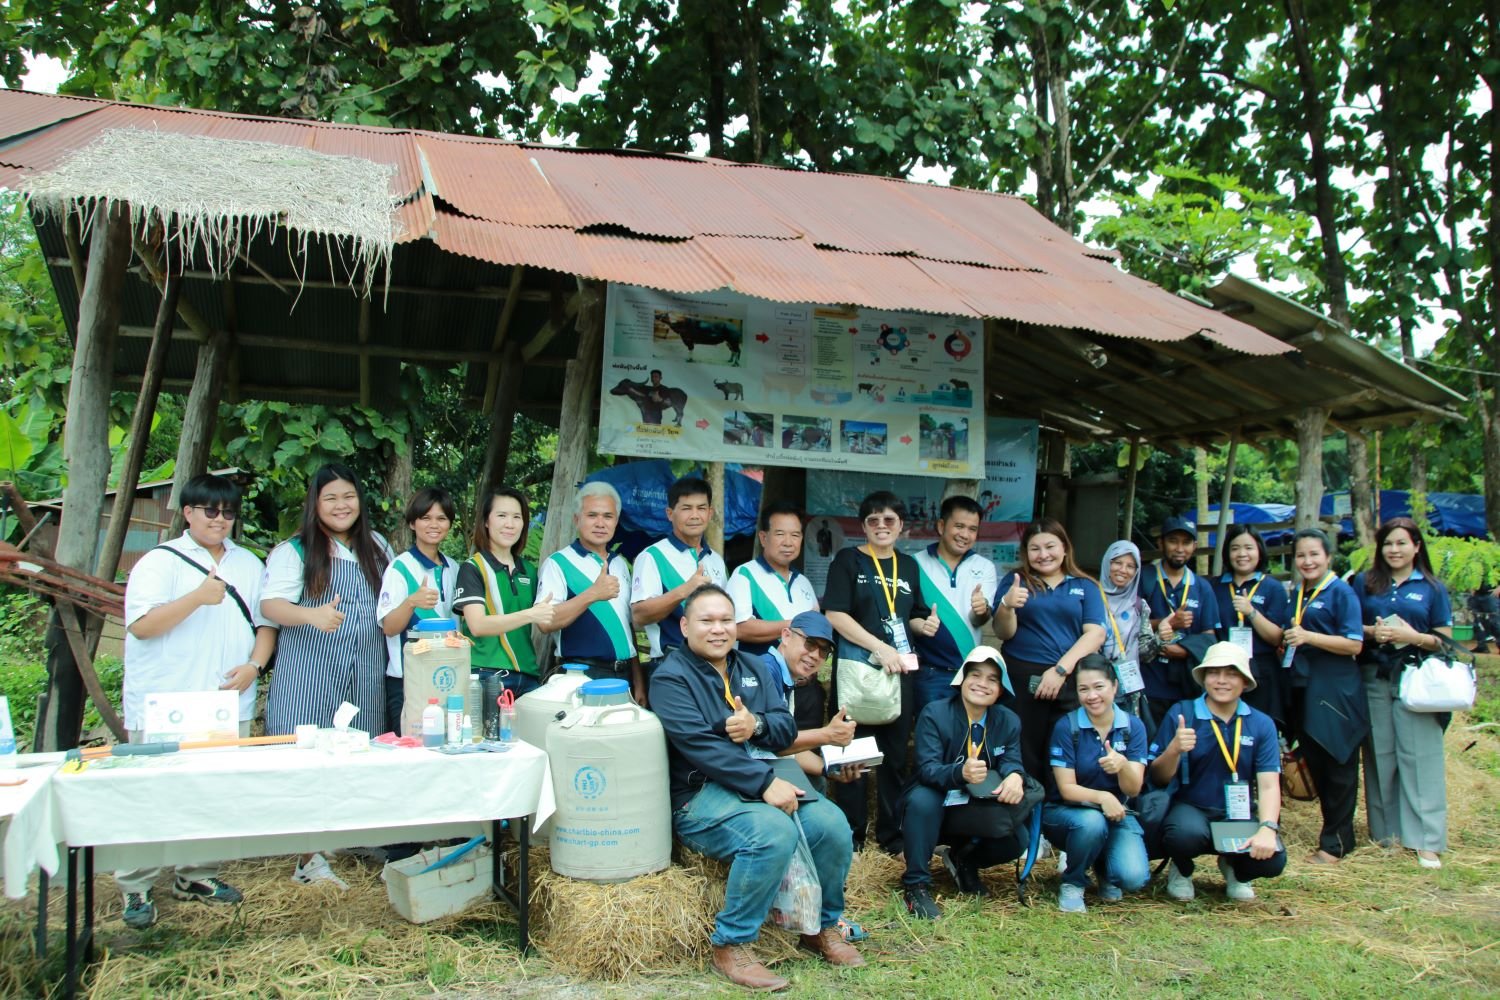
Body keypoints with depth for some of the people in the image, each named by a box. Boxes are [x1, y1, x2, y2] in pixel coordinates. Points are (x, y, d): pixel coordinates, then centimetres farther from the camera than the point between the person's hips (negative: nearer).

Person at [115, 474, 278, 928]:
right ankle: (136, 888, 7)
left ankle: (197, 875, 21)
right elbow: (140, 625, -12)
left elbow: (265, 622, 17)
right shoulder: (160, 561, -1)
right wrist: (198, 597, -22)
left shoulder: (248, 564, 15)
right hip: (164, 709, -5)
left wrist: (254, 665, -1)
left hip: (229, 703, 5)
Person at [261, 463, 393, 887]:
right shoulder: (294, 551, 1)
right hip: (309, 672, -4)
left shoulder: (377, 548, 16)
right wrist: (312, 615, -28)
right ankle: (310, 857, 1)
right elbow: (271, 604, -10)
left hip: (365, 673, 4)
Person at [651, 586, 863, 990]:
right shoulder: (670, 678, -4)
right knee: (774, 831, -33)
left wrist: (757, 725, -16)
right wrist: (765, 783, -24)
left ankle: (823, 926, 8)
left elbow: (786, 728, 9)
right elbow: (699, 745, -18)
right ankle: (731, 946, -17)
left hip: (765, 782, 6)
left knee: (832, 824, -16)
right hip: (701, 794, -6)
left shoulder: (754, 668, 17)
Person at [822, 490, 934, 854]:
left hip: (900, 668, 4)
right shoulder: (848, 560, -2)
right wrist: (880, 648, -17)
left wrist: (925, 625, -5)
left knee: (896, 753, 10)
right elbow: (835, 614, -11)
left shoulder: (908, 565, 12)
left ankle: (892, 833, 21)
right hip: (857, 667, -4)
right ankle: (851, 834, 12)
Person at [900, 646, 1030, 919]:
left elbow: (1011, 761, -11)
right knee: (922, 799, -37)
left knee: (1016, 841, -21)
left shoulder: (1009, 722, 0)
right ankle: (916, 884, -21)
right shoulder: (934, 714, -16)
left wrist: (1015, 776, -38)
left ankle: (965, 860, 12)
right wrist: (961, 773, -47)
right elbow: (926, 769, -25)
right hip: (935, 808, -4)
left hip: (977, 814, 4)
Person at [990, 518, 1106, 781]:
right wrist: (1007, 606, -20)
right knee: (1025, 757, -2)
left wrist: (1060, 670, -11)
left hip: (1070, 682, 1)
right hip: (1022, 680, -1)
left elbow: (1095, 633, 0)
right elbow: (1004, 634, 2)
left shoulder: (1085, 586, 11)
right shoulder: (1015, 581, 9)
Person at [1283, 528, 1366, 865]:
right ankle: (1338, 833, 23)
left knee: (1338, 766, 0)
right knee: (1315, 764, 11)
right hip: (1304, 688, 7)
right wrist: (1288, 637, 7)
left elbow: (1354, 645, -15)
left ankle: (1335, 843, 7)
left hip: (1335, 689, -7)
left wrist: (1308, 636, -22)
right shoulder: (1297, 595, 14)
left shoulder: (1341, 592, -7)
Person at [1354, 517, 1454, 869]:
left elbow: (1445, 639, 3)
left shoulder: (1432, 588, 6)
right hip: (1374, 679, 2)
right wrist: (1372, 632, -10)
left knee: (1419, 757, -5)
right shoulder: (1364, 583, 10)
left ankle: (1426, 840, -3)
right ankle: (1385, 830, 15)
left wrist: (1412, 636, -14)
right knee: (1380, 755, 5)